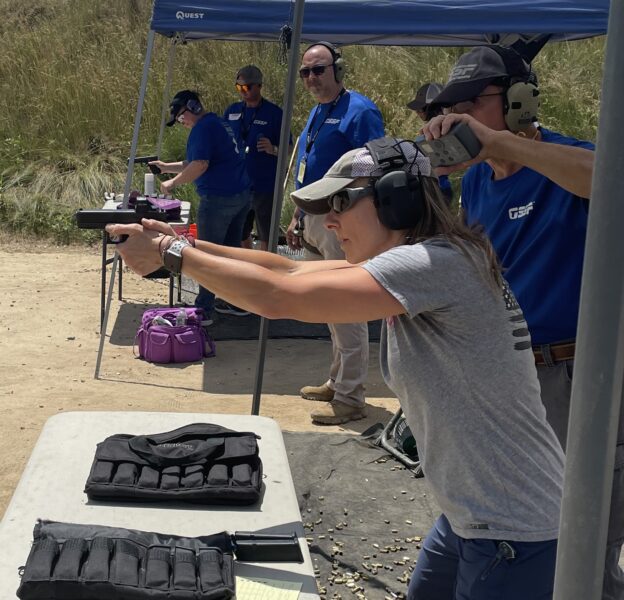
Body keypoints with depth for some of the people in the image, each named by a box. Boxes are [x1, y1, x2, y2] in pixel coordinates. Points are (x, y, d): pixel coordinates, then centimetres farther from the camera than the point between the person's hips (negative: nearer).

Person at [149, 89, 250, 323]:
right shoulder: (220, 123, 20)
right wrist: (165, 167, 24)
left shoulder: (203, 128, -11)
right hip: (241, 196, 10)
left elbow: (200, 165, -23)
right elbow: (193, 163, 27)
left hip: (218, 199, -9)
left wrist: (173, 182, -13)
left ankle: (204, 310, 3)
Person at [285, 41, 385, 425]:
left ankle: (350, 398, 1)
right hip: (314, 222, 9)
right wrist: (297, 219, 21)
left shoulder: (359, 111, -11)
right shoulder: (316, 114, 17)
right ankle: (338, 382, 28)